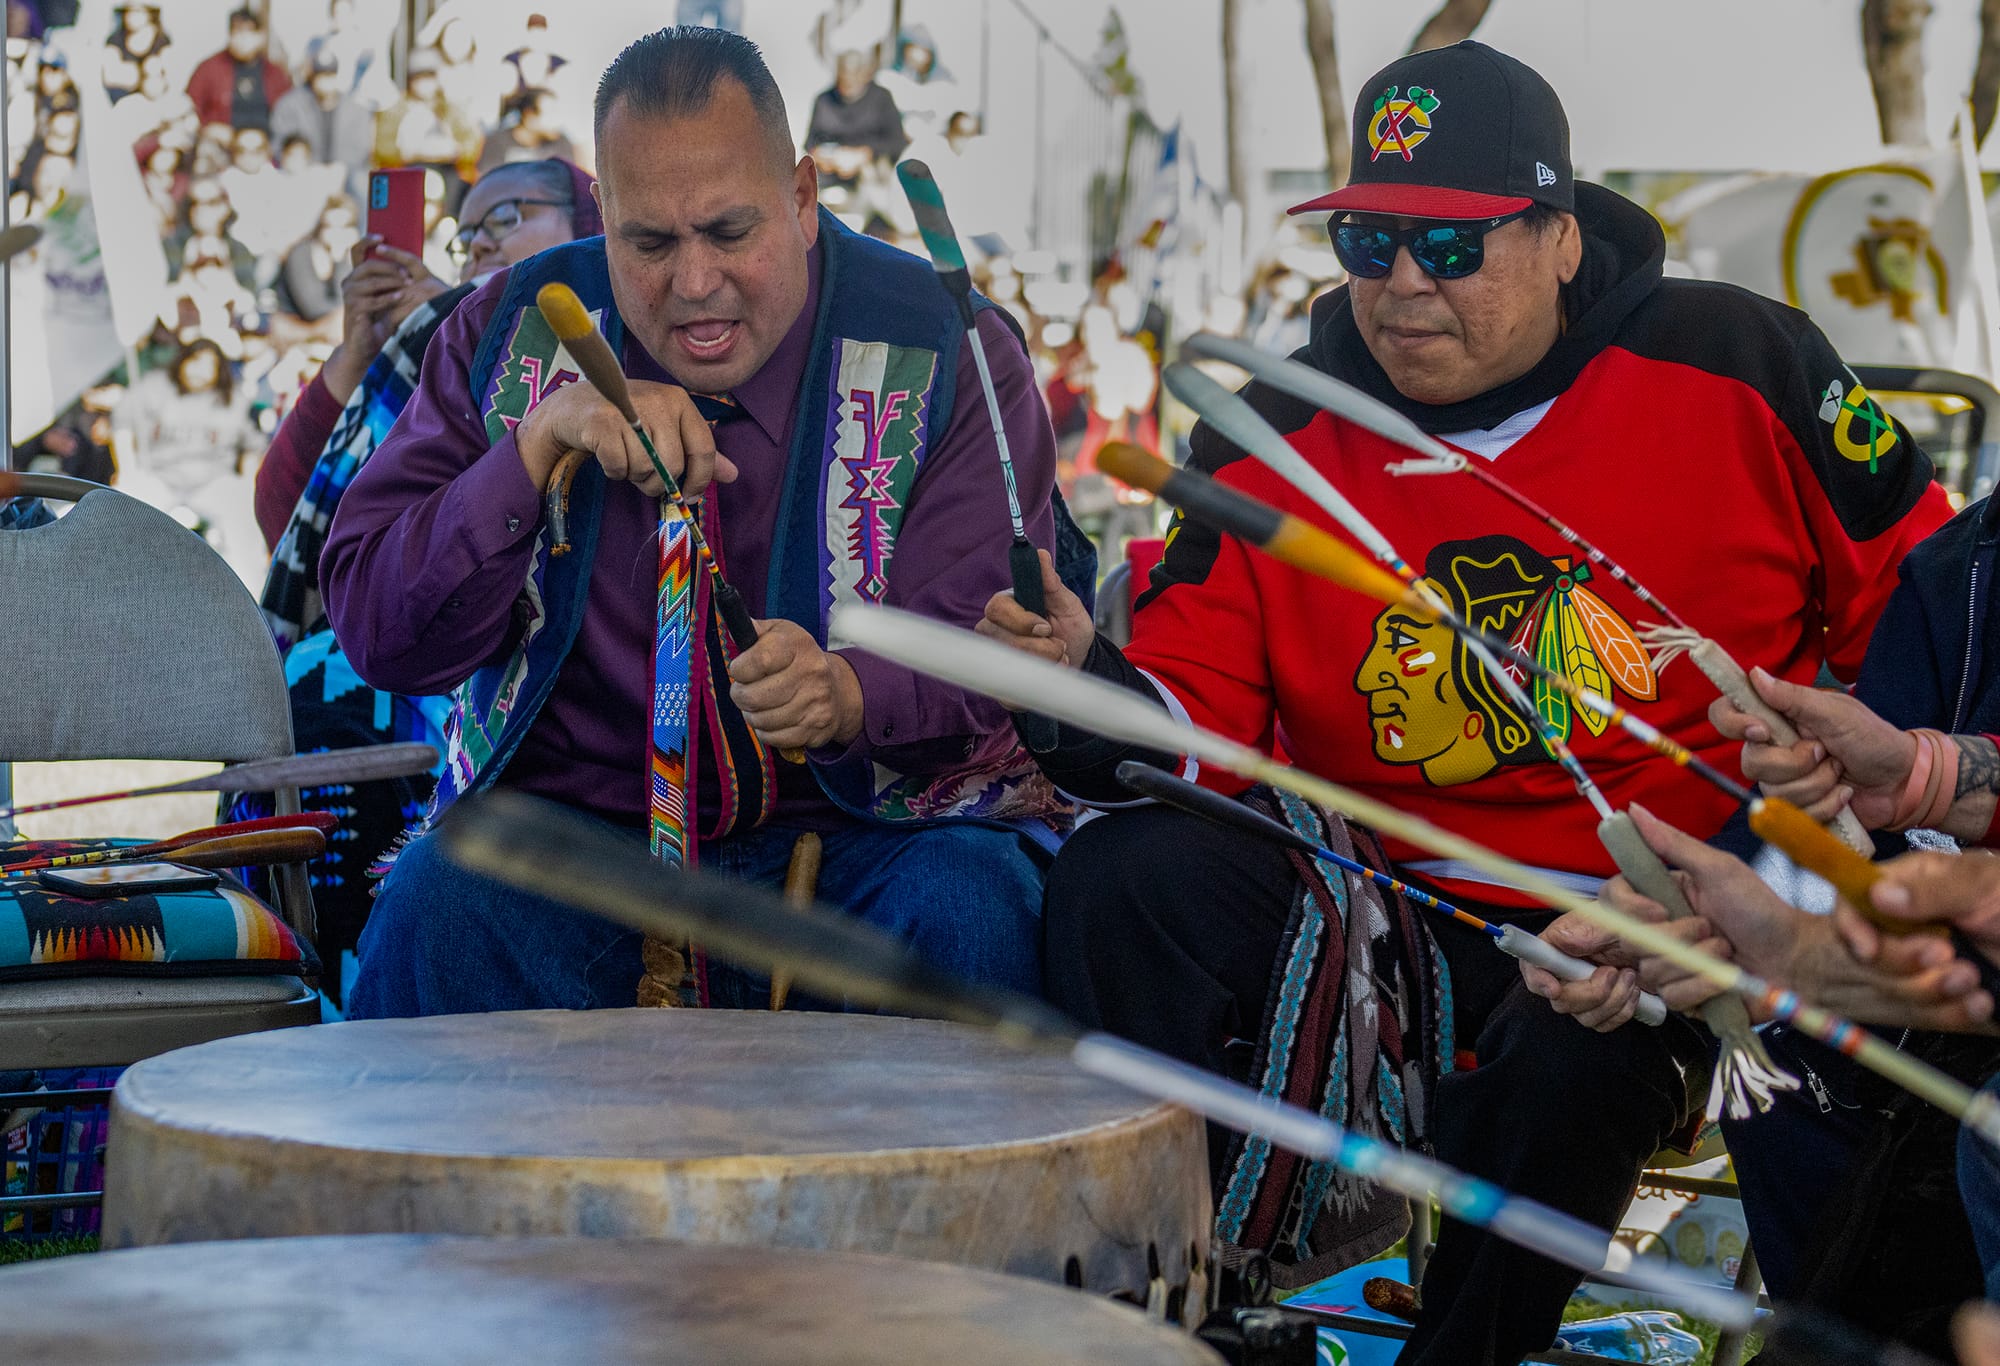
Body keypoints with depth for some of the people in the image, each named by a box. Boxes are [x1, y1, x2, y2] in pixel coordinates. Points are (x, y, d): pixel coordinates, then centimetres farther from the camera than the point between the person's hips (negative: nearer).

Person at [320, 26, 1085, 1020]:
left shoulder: (946, 354, -6)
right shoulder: (512, 333, 1)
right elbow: (378, 633, -4)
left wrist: (847, 693, -36)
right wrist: (540, 443, -20)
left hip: (870, 823, -1)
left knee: (967, 912, -33)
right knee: (437, 908, -31)